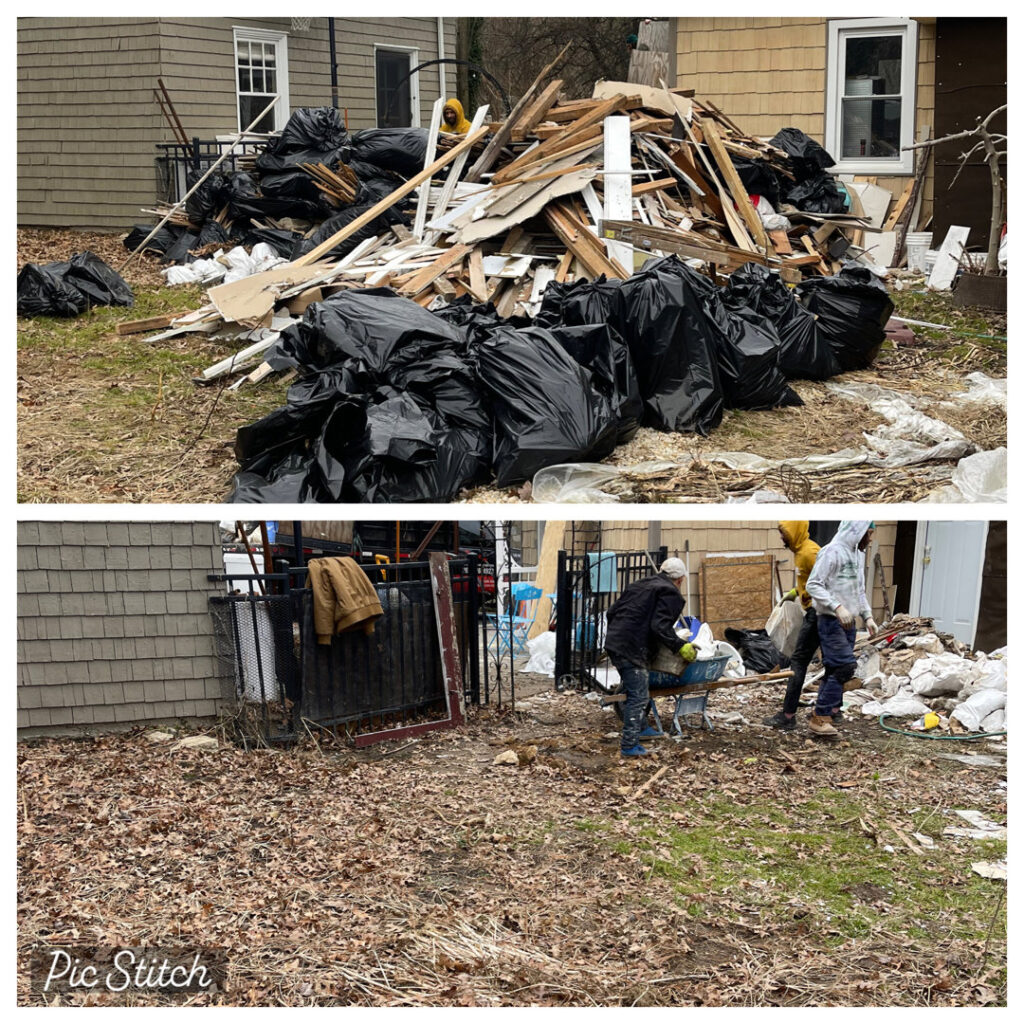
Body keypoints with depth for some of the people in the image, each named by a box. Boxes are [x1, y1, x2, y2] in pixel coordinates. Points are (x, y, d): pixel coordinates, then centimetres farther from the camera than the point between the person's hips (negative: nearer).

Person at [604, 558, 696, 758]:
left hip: (614, 643, 9)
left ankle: (641, 727, 43)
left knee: (636, 691, 26)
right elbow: (660, 627, -18)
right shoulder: (671, 594, -5)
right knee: (638, 696, -5)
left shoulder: (638, 585, 21)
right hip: (633, 649, -9)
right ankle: (629, 746, -7)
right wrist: (680, 646, -12)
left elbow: (612, 612, 22)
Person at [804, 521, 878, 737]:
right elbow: (813, 585, -19)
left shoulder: (858, 554, 15)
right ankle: (820, 718, -10)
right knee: (844, 667, -14)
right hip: (831, 621, -9)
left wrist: (867, 616, 14)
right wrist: (838, 608, -27)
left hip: (848, 622, 9)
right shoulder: (833, 552, -14)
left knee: (837, 669, 8)